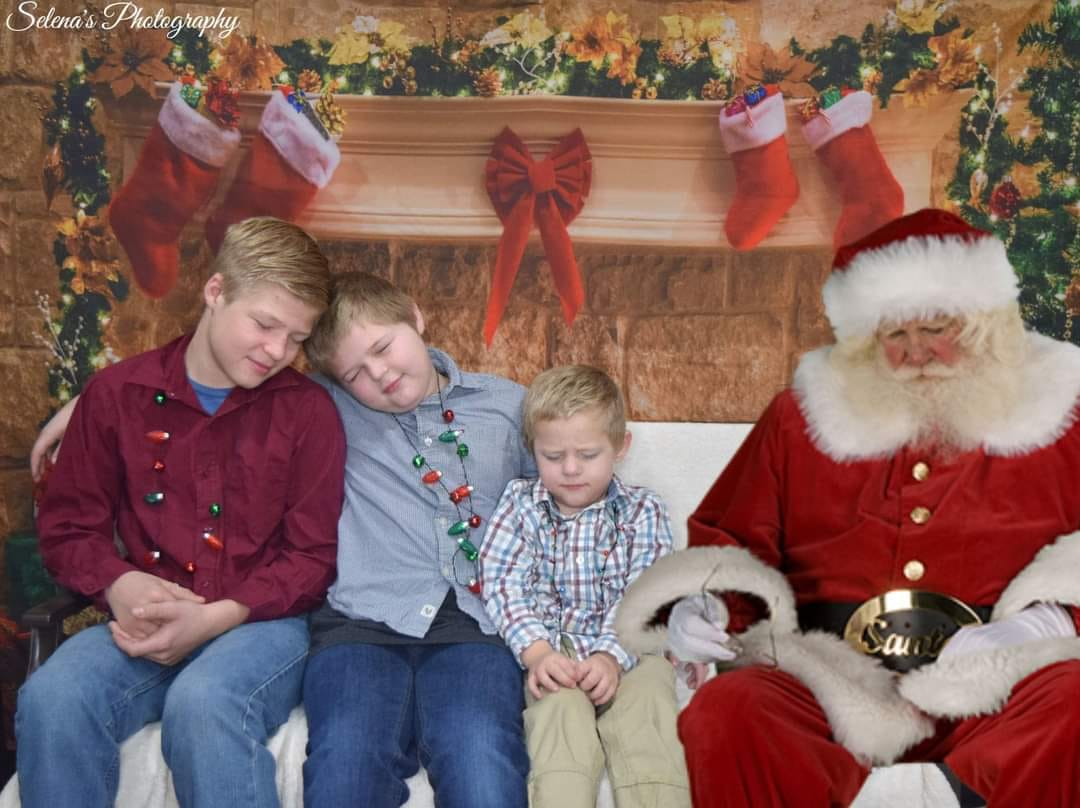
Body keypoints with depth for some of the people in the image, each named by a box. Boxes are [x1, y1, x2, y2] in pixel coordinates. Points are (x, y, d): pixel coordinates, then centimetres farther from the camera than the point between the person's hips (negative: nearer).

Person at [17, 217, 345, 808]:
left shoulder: (309, 410, 0)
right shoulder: (116, 394, 6)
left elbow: (313, 556, -2)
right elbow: (67, 526, 10)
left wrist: (216, 617, -17)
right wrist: (120, 585, -12)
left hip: (262, 621, -2)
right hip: (147, 622, 2)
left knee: (202, 703, -35)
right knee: (51, 697, -28)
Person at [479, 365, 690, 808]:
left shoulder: (642, 511, 5)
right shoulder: (519, 503, 7)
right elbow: (503, 585, -4)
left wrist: (611, 656, -21)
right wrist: (536, 651, -20)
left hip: (627, 649, 1)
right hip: (550, 649, 0)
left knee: (647, 703, -28)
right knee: (561, 710, -30)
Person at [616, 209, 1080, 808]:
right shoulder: (806, 415, 16)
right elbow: (731, 546, 18)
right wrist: (706, 609, -3)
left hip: (996, 688, -1)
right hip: (828, 683, 2)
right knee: (723, 713, -31)